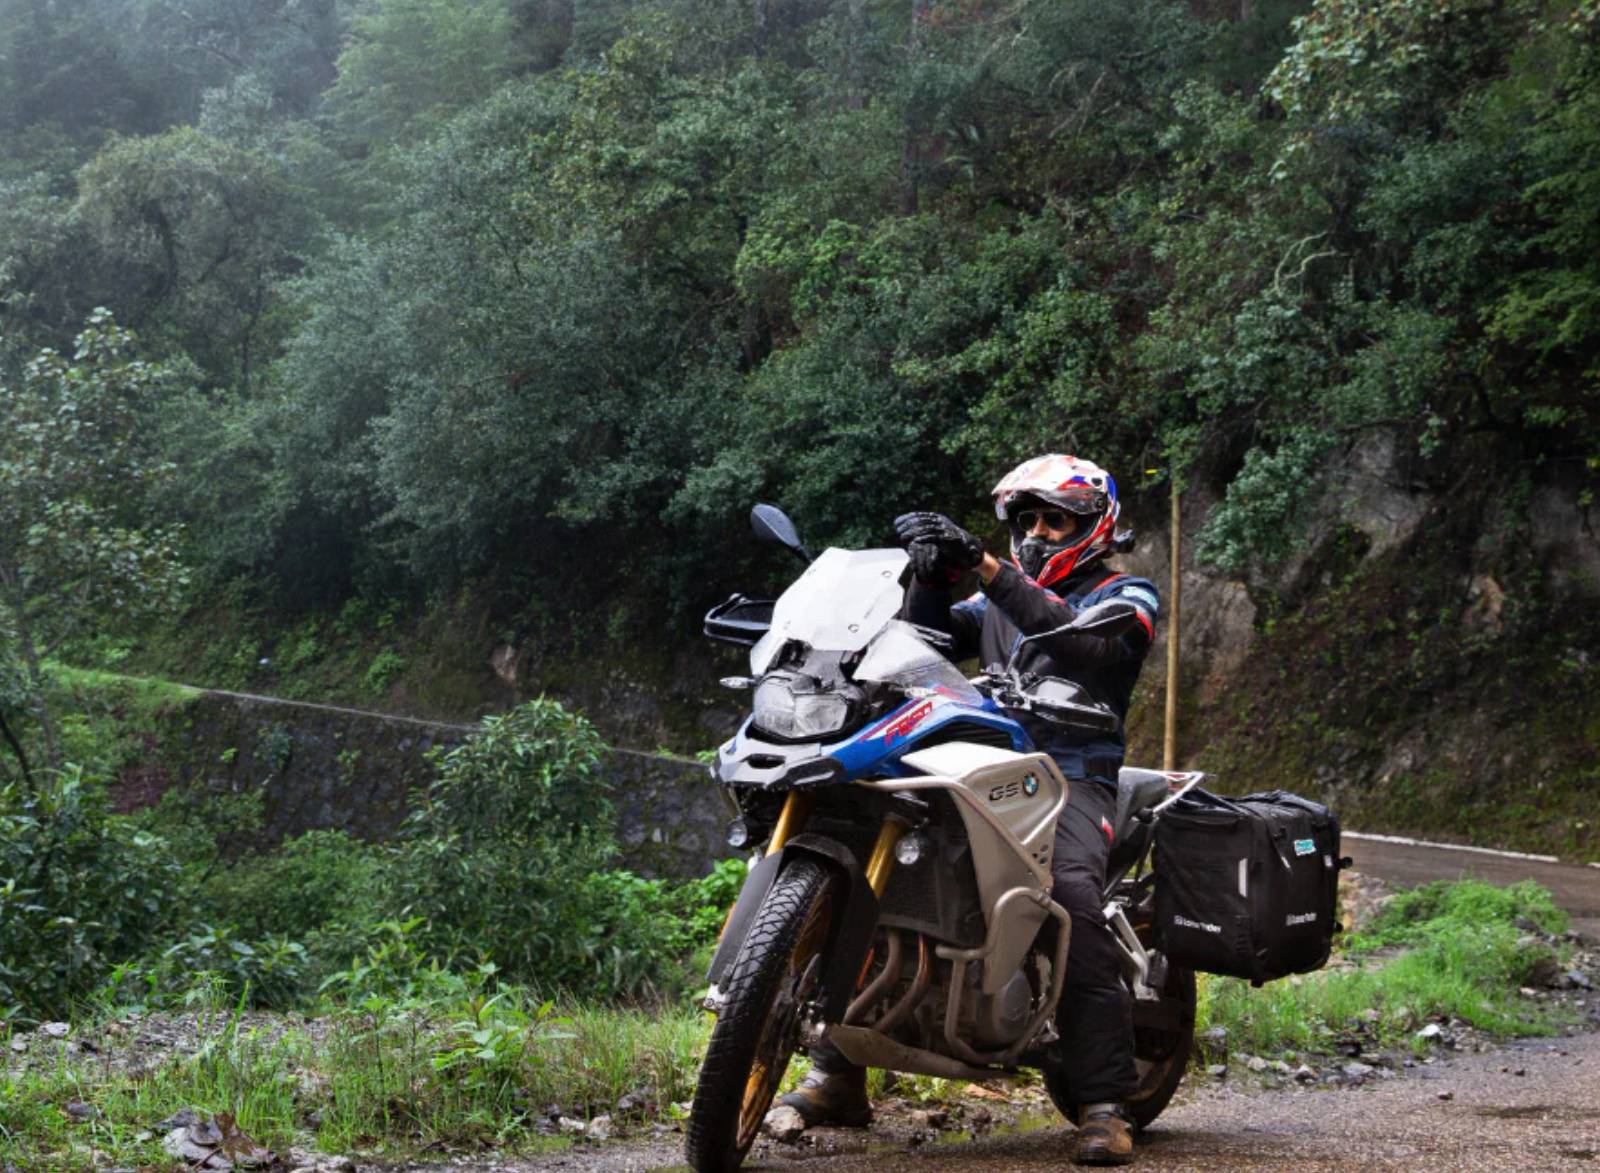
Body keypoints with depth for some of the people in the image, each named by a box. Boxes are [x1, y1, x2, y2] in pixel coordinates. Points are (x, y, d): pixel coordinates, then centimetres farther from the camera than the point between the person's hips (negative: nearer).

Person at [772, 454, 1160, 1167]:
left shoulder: (1126, 597, 8)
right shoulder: (1002, 598, 26)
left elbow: (1083, 645, -14)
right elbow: (925, 640, 12)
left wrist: (986, 569, -20)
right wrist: (931, 575, -8)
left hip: (1074, 774, -5)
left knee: (1071, 893, -33)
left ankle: (1104, 1105, -31)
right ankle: (839, 1076, -8)